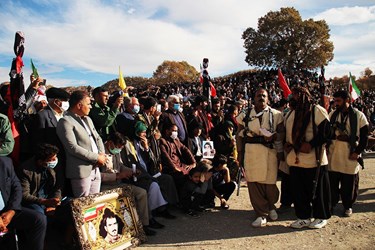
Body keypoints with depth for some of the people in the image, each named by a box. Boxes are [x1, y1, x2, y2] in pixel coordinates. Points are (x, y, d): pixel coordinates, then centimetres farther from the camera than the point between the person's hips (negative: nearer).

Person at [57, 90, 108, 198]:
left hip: (95, 168, 8)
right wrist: (96, 157, -14)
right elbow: (73, 148, -18)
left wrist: (102, 154, 0)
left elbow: (98, 138, 19)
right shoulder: (65, 122, -9)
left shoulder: (87, 119, 17)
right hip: (81, 171, -8)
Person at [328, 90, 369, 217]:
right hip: (333, 155, 3)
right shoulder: (332, 114, 6)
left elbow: (364, 137, -2)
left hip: (350, 156, -2)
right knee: (332, 182, 9)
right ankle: (331, 203, 24)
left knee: (349, 184, 8)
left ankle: (348, 206, 25)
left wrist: (358, 152, -9)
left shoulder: (359, 116, -3)